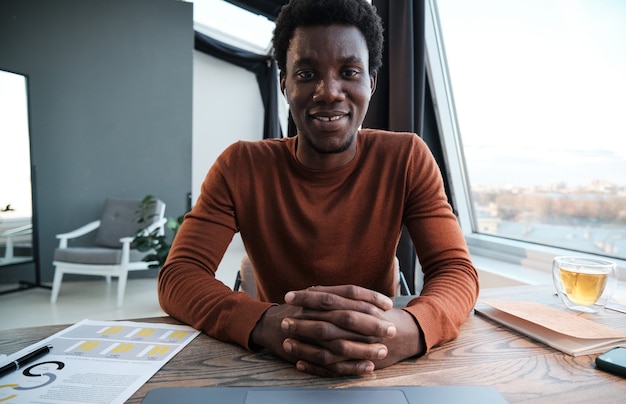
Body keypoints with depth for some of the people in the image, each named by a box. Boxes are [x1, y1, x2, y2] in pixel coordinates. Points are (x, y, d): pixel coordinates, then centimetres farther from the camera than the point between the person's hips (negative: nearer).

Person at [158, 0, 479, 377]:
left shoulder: (407, 158, -10)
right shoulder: (241, 166, -10)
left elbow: (458, 272, -12)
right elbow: (178, 276, -15)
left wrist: (411, 330, -36)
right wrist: (266, 323, -36)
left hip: (377, 369, 1)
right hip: (273, 367, 0)